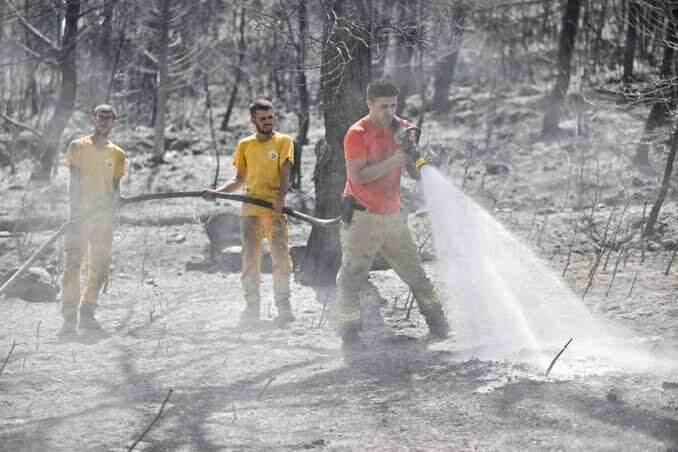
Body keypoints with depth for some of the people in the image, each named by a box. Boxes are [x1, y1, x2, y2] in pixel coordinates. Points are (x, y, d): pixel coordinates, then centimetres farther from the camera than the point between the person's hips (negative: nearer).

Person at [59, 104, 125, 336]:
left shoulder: (117, 154, 14)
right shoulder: (78, 147, 3)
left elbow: (115, 185, 17)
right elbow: (74, 180, -4)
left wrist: (114, 198, -5)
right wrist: (75, 208, -15)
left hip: (104, 215, 4)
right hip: (80, 211, -4)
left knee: (100, 266, 3)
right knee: (73, 263, -11)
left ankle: (87, 314, 15)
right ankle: (69, 318, -12)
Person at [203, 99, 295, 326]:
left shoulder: (283, 141, 6)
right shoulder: (245, 145, 15)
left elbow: (285, 173, -5)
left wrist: (280, 197, -22)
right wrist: (216, 192, 7)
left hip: (274, 209, -3)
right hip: (250, 209, 3)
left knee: (280, 256, -11)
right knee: (250, 258, 1)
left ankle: (283, 305, -6)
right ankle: (252, 307, 8)